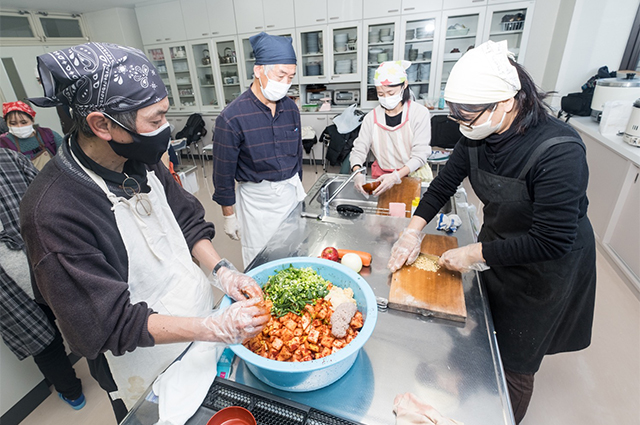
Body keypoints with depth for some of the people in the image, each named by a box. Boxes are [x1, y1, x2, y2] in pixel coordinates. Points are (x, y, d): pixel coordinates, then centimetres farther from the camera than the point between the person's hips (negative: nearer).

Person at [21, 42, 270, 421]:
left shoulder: (143, 164, -9)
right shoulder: (52, 212, -30)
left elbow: (188, 222, 2)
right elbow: (114, 324, -26)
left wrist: (222, 270, -14)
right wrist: (218, 328, -31)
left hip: (200, 317, 6)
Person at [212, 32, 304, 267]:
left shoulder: (291, 108, 1)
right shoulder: (232, 118, -16)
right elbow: (223, 173, -10)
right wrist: (228, 214, -5)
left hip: (292, 191, 5)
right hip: (257, 200, -5)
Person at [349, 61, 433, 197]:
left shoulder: (419, 113, -6)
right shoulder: (372, 117, 1)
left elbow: (420, 155, -11)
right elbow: (358, 150, -1)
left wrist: (396, 176, -26)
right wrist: (357, 172, -23)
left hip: (413, 174, -1)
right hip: (381, 176, 1)